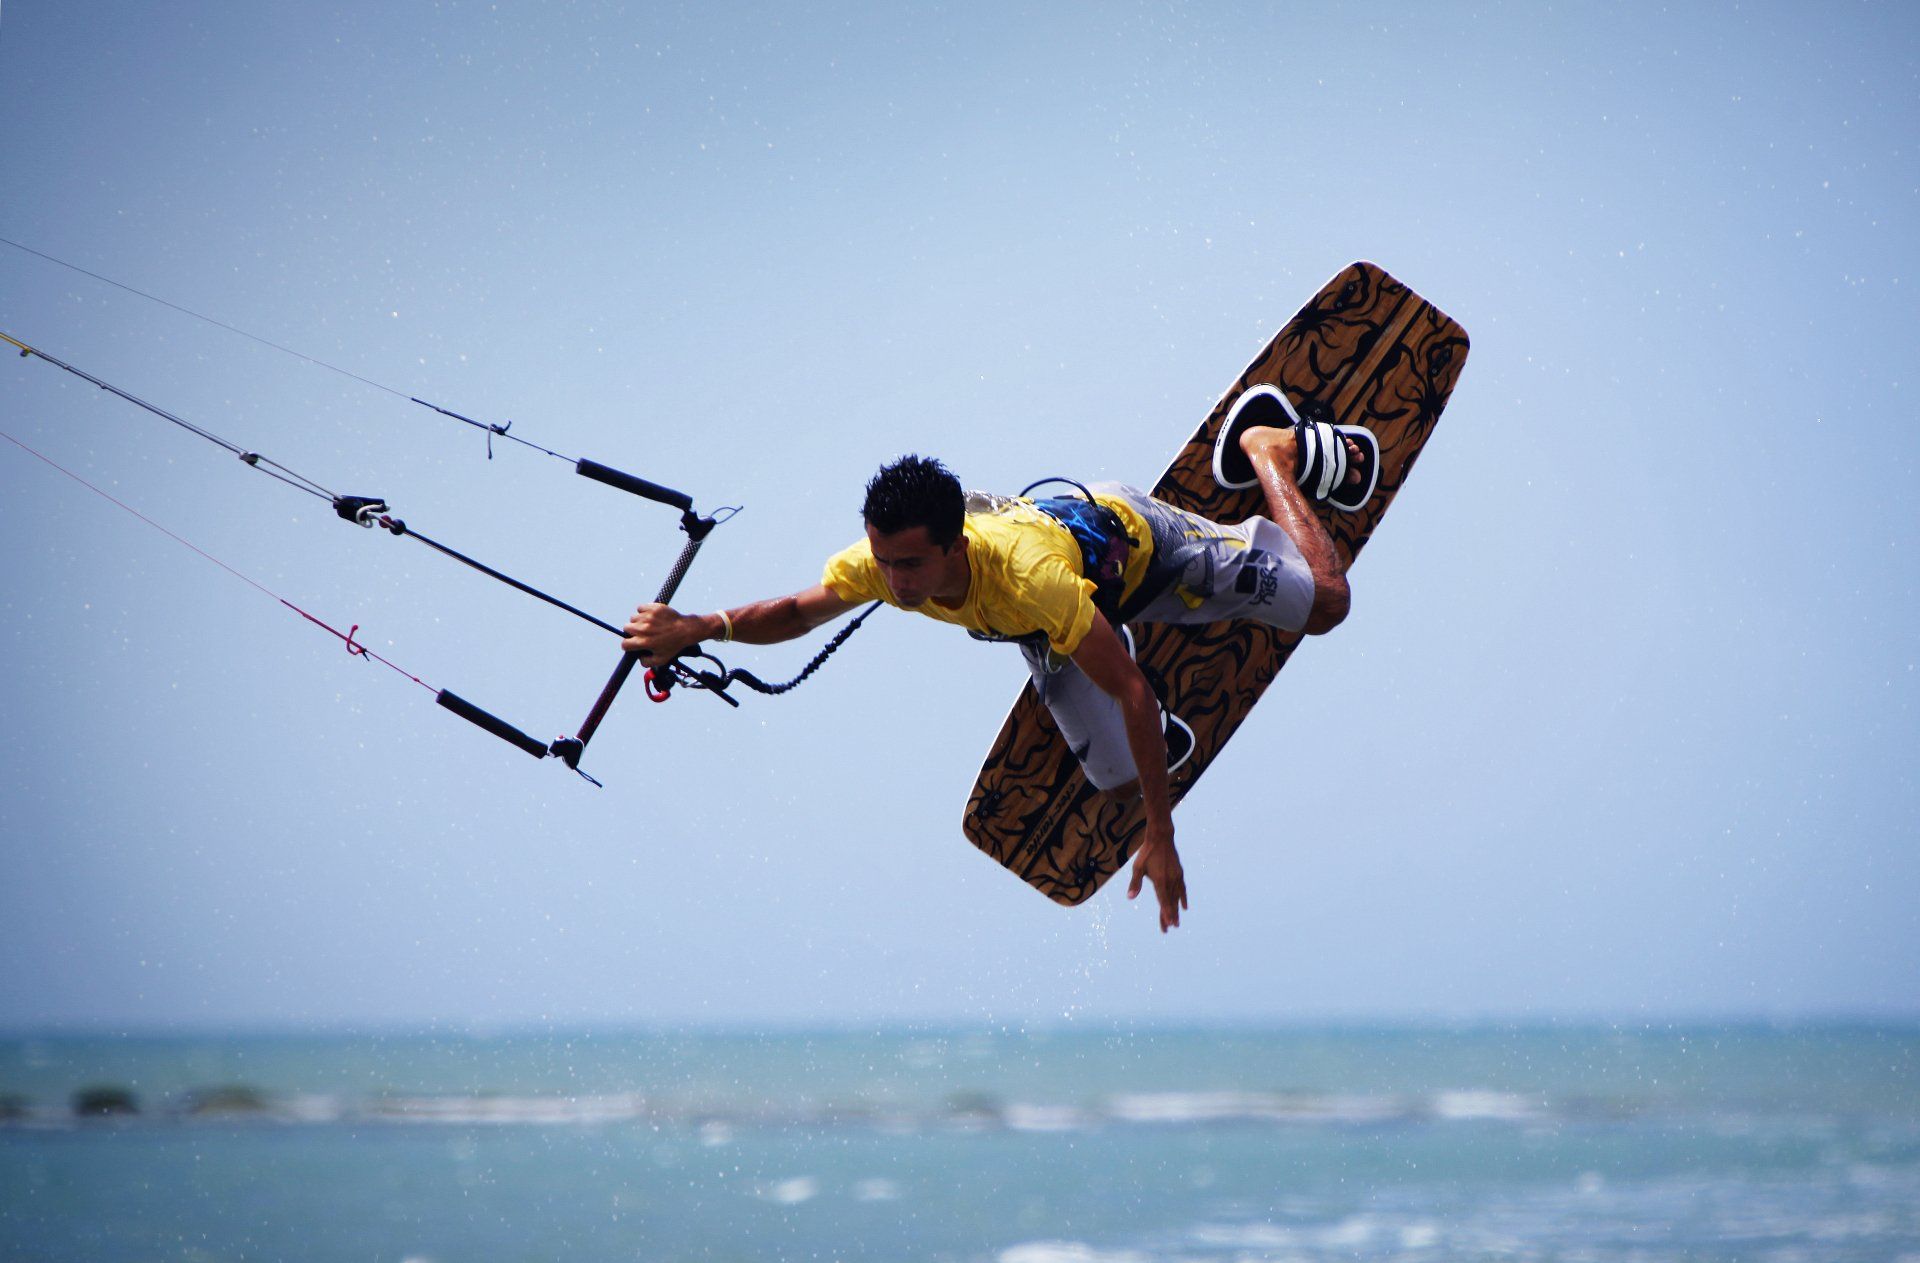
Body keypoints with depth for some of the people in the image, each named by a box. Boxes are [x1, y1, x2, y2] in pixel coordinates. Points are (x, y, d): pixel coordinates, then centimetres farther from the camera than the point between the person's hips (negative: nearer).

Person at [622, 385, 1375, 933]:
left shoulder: (1027, 576, -51)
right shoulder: (885, 560, -37)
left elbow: (1133, 694, -44)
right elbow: (797, 611, -21)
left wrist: (1161, 837, -42)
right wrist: (697, 628, -42)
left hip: (1134, 541, -4)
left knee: (1323, 604, 13)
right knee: (1118, 781, 8)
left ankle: (1268, 447, 36)